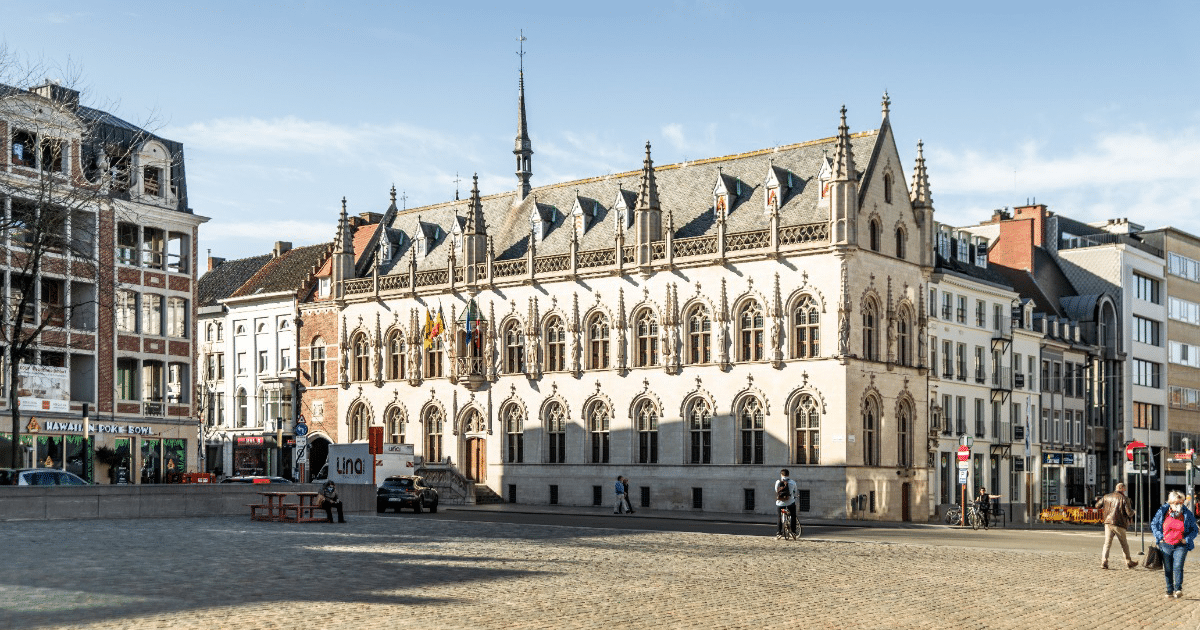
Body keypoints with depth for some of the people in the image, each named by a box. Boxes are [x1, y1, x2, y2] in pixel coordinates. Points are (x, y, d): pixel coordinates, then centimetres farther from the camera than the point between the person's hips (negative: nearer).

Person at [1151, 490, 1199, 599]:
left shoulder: (1187, 514, -1)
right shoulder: (1162, 512, 0)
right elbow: (1154, 524, 11)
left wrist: (1187, 539, -6)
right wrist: (1160, 537, 0)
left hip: (1181, 546, -2)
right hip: (1166, 545, 2)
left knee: (1178, 567, -17)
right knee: (1168, 569, 6)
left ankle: (1178, 589, -15)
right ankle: (1170, 591, 16)